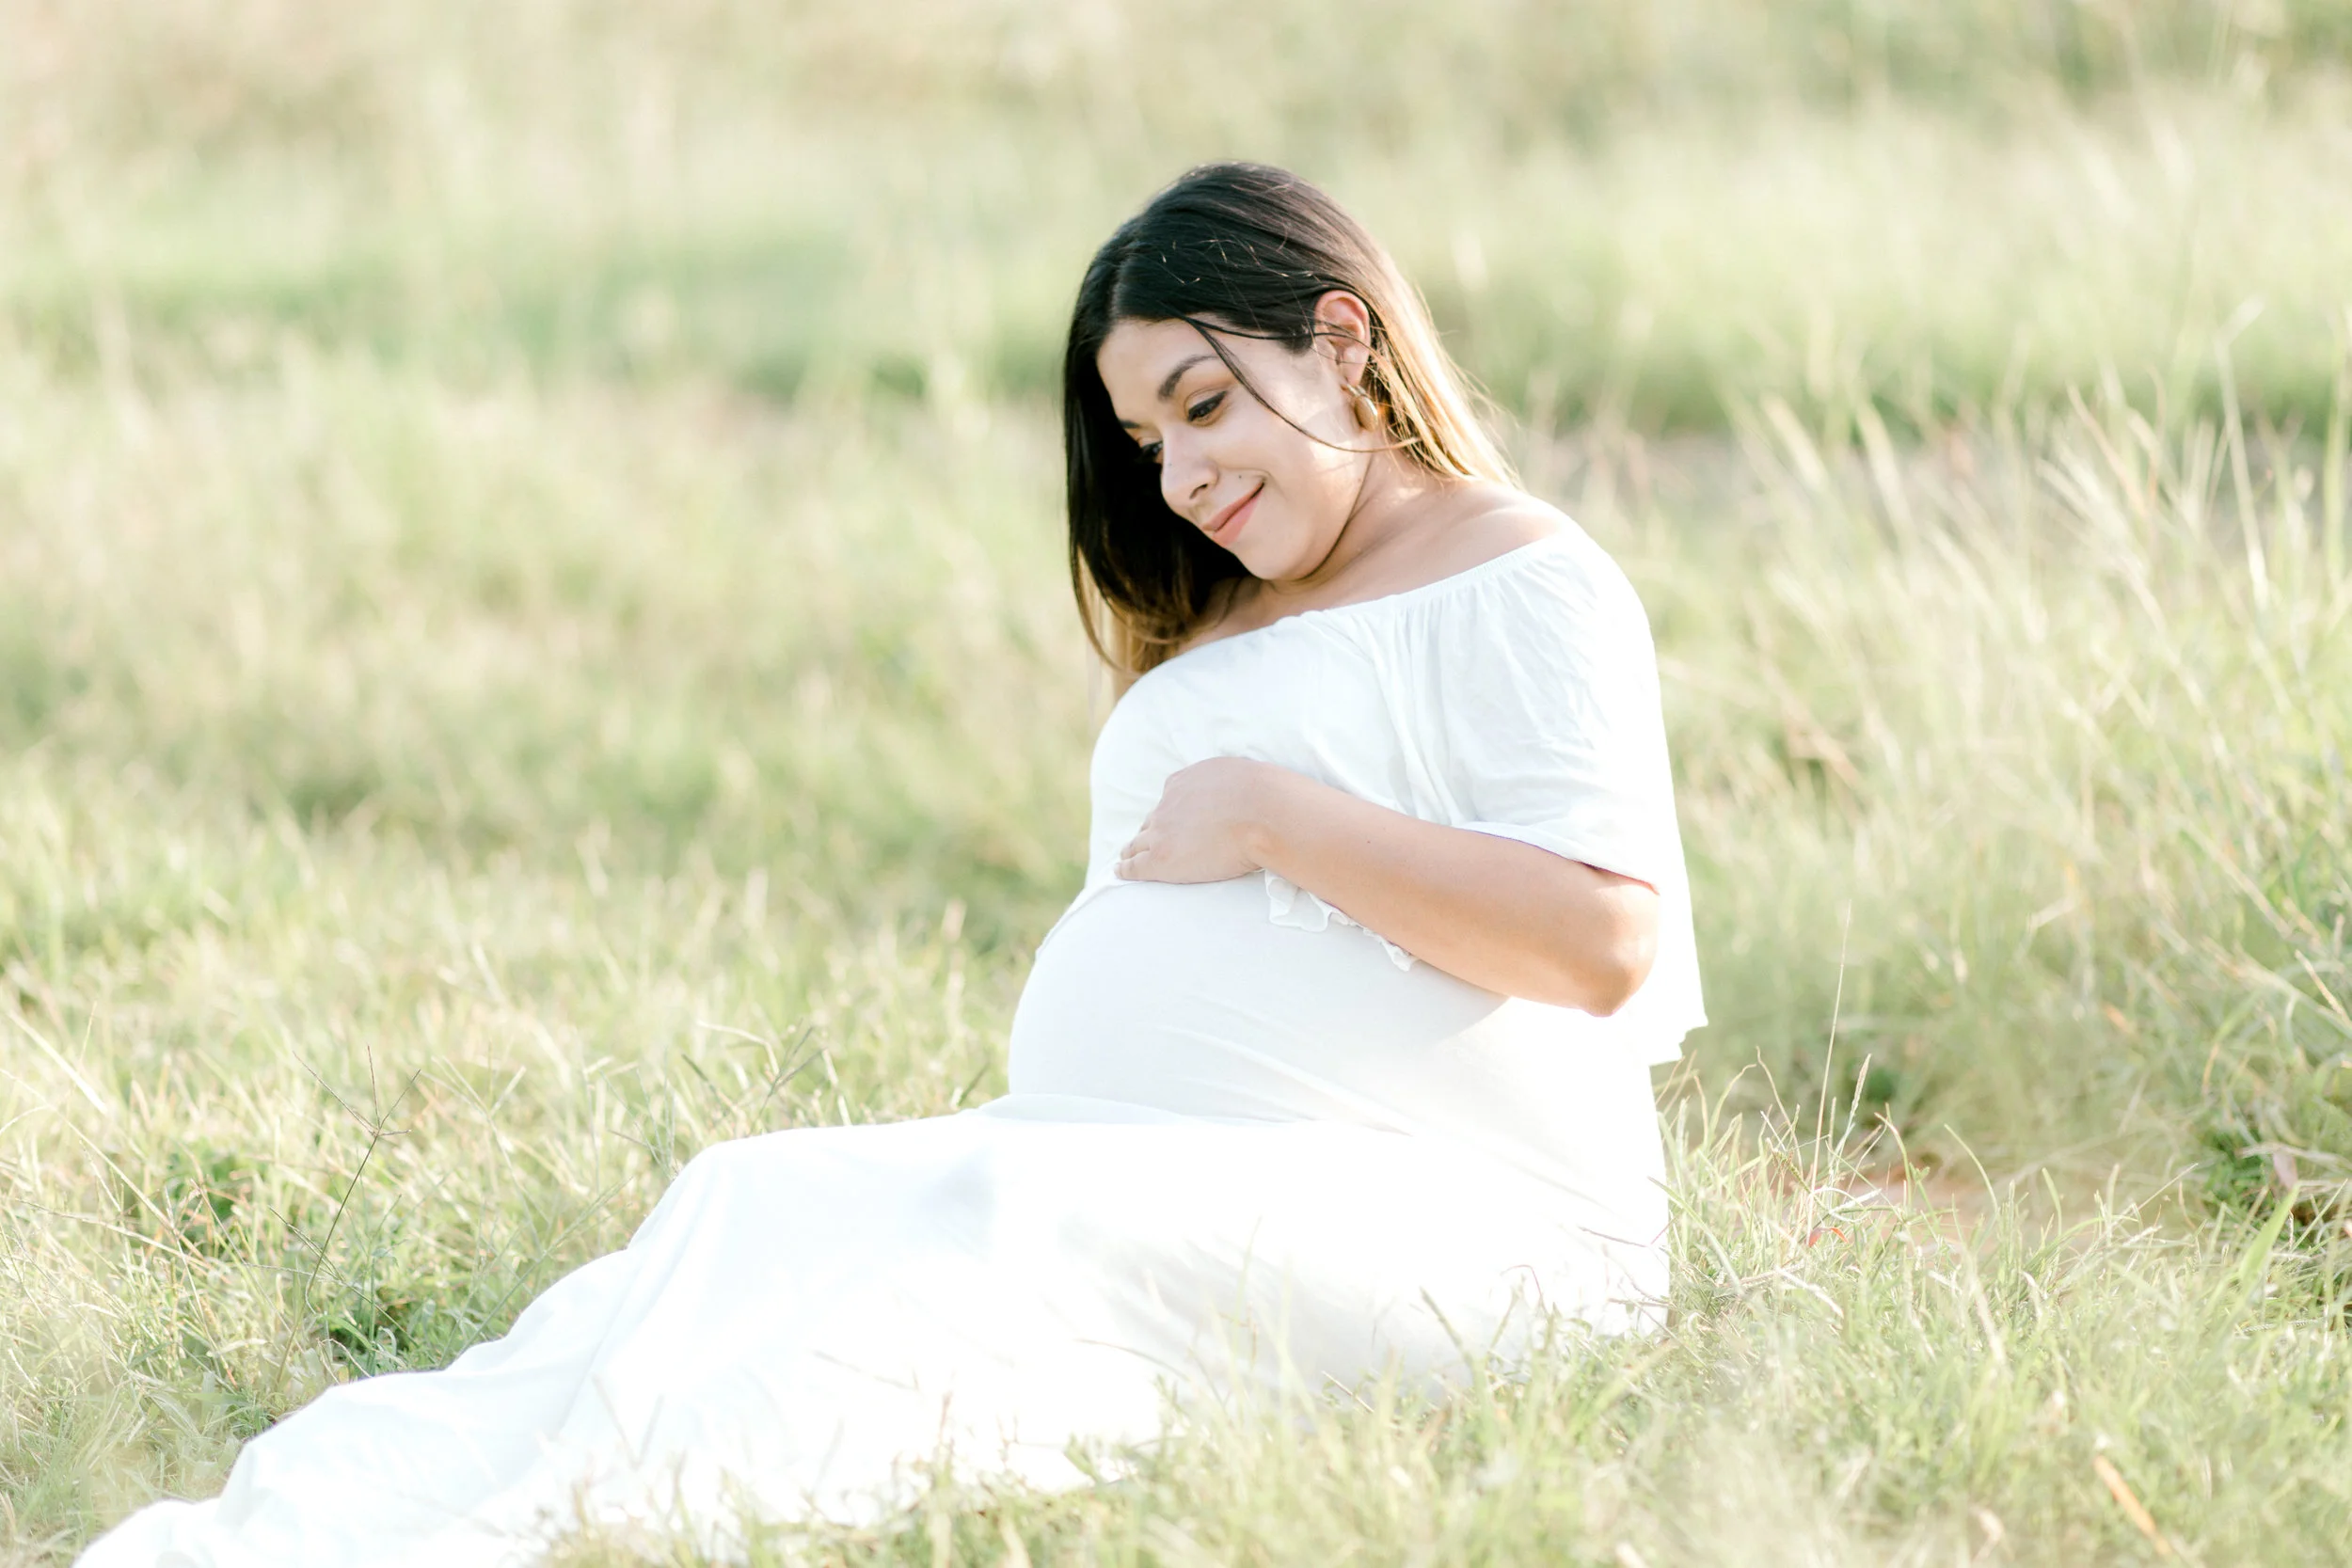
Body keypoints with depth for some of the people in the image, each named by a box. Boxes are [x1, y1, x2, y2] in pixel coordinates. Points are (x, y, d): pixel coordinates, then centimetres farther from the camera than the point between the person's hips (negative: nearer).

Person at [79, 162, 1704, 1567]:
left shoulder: (1523, 587, 2)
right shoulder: (1219, 628, 28)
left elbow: (1606, 940, -12)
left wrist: (1281, 818, -10)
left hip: (1444, 1224, -7)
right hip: (1122, 1170, 7)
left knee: (1004, 1232, -34)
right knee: (764, 1205, -19)